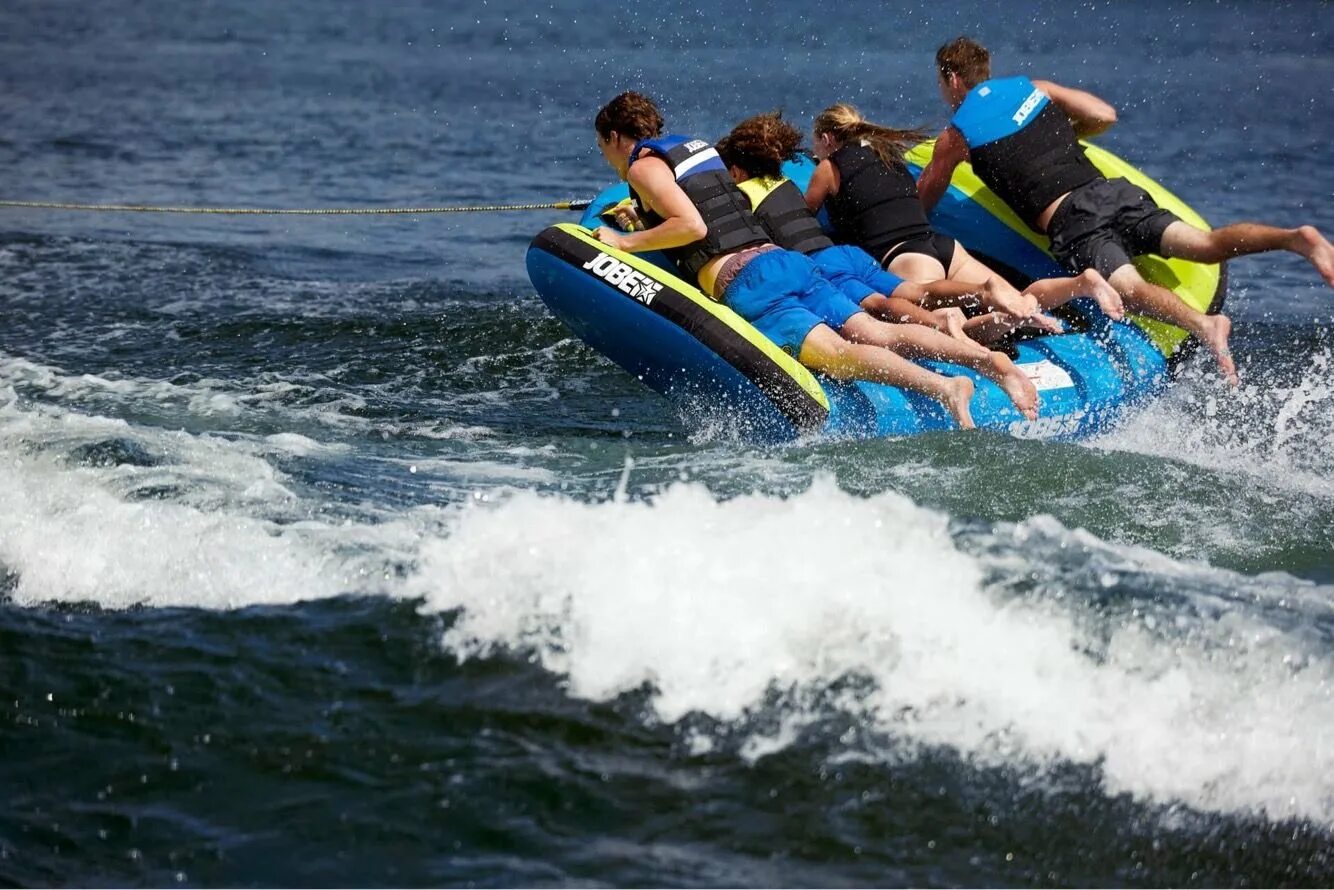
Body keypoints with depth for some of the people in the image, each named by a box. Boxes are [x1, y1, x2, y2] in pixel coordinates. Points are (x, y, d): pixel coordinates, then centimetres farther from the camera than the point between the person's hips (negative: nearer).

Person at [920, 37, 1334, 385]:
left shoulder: (956, 135, 11)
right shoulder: (1031, 88, 24)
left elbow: (921, 202, 23)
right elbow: (1105, 115, 23)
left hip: (1072, 222, -5)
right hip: (1113, 192, 5)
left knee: (1129, 286, -26)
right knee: (1206, 244, -7)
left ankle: (1202, 324, -55)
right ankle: (1295, 237, -31)